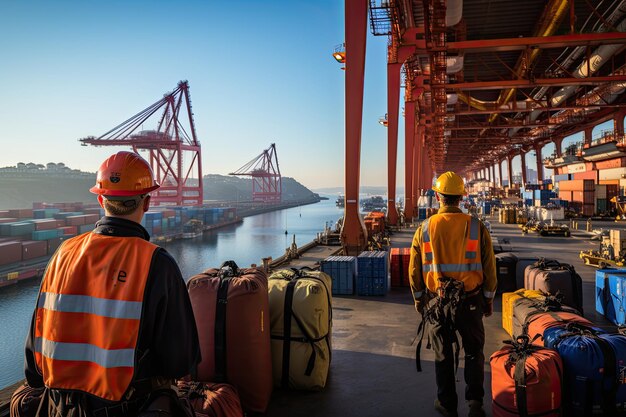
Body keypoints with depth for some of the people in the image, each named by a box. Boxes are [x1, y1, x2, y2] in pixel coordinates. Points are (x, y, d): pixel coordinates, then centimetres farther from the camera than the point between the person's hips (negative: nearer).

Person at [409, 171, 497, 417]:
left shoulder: (424, 229, -6)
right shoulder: (477, 228, -7)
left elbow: (414, 270, -1)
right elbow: (489, 269, -2)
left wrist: (418, 300, 14)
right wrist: (489, 300, 12)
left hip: (436, 302, 1)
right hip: (470, 302, 0)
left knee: (443, 355, 15)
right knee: (473, 352, 19)